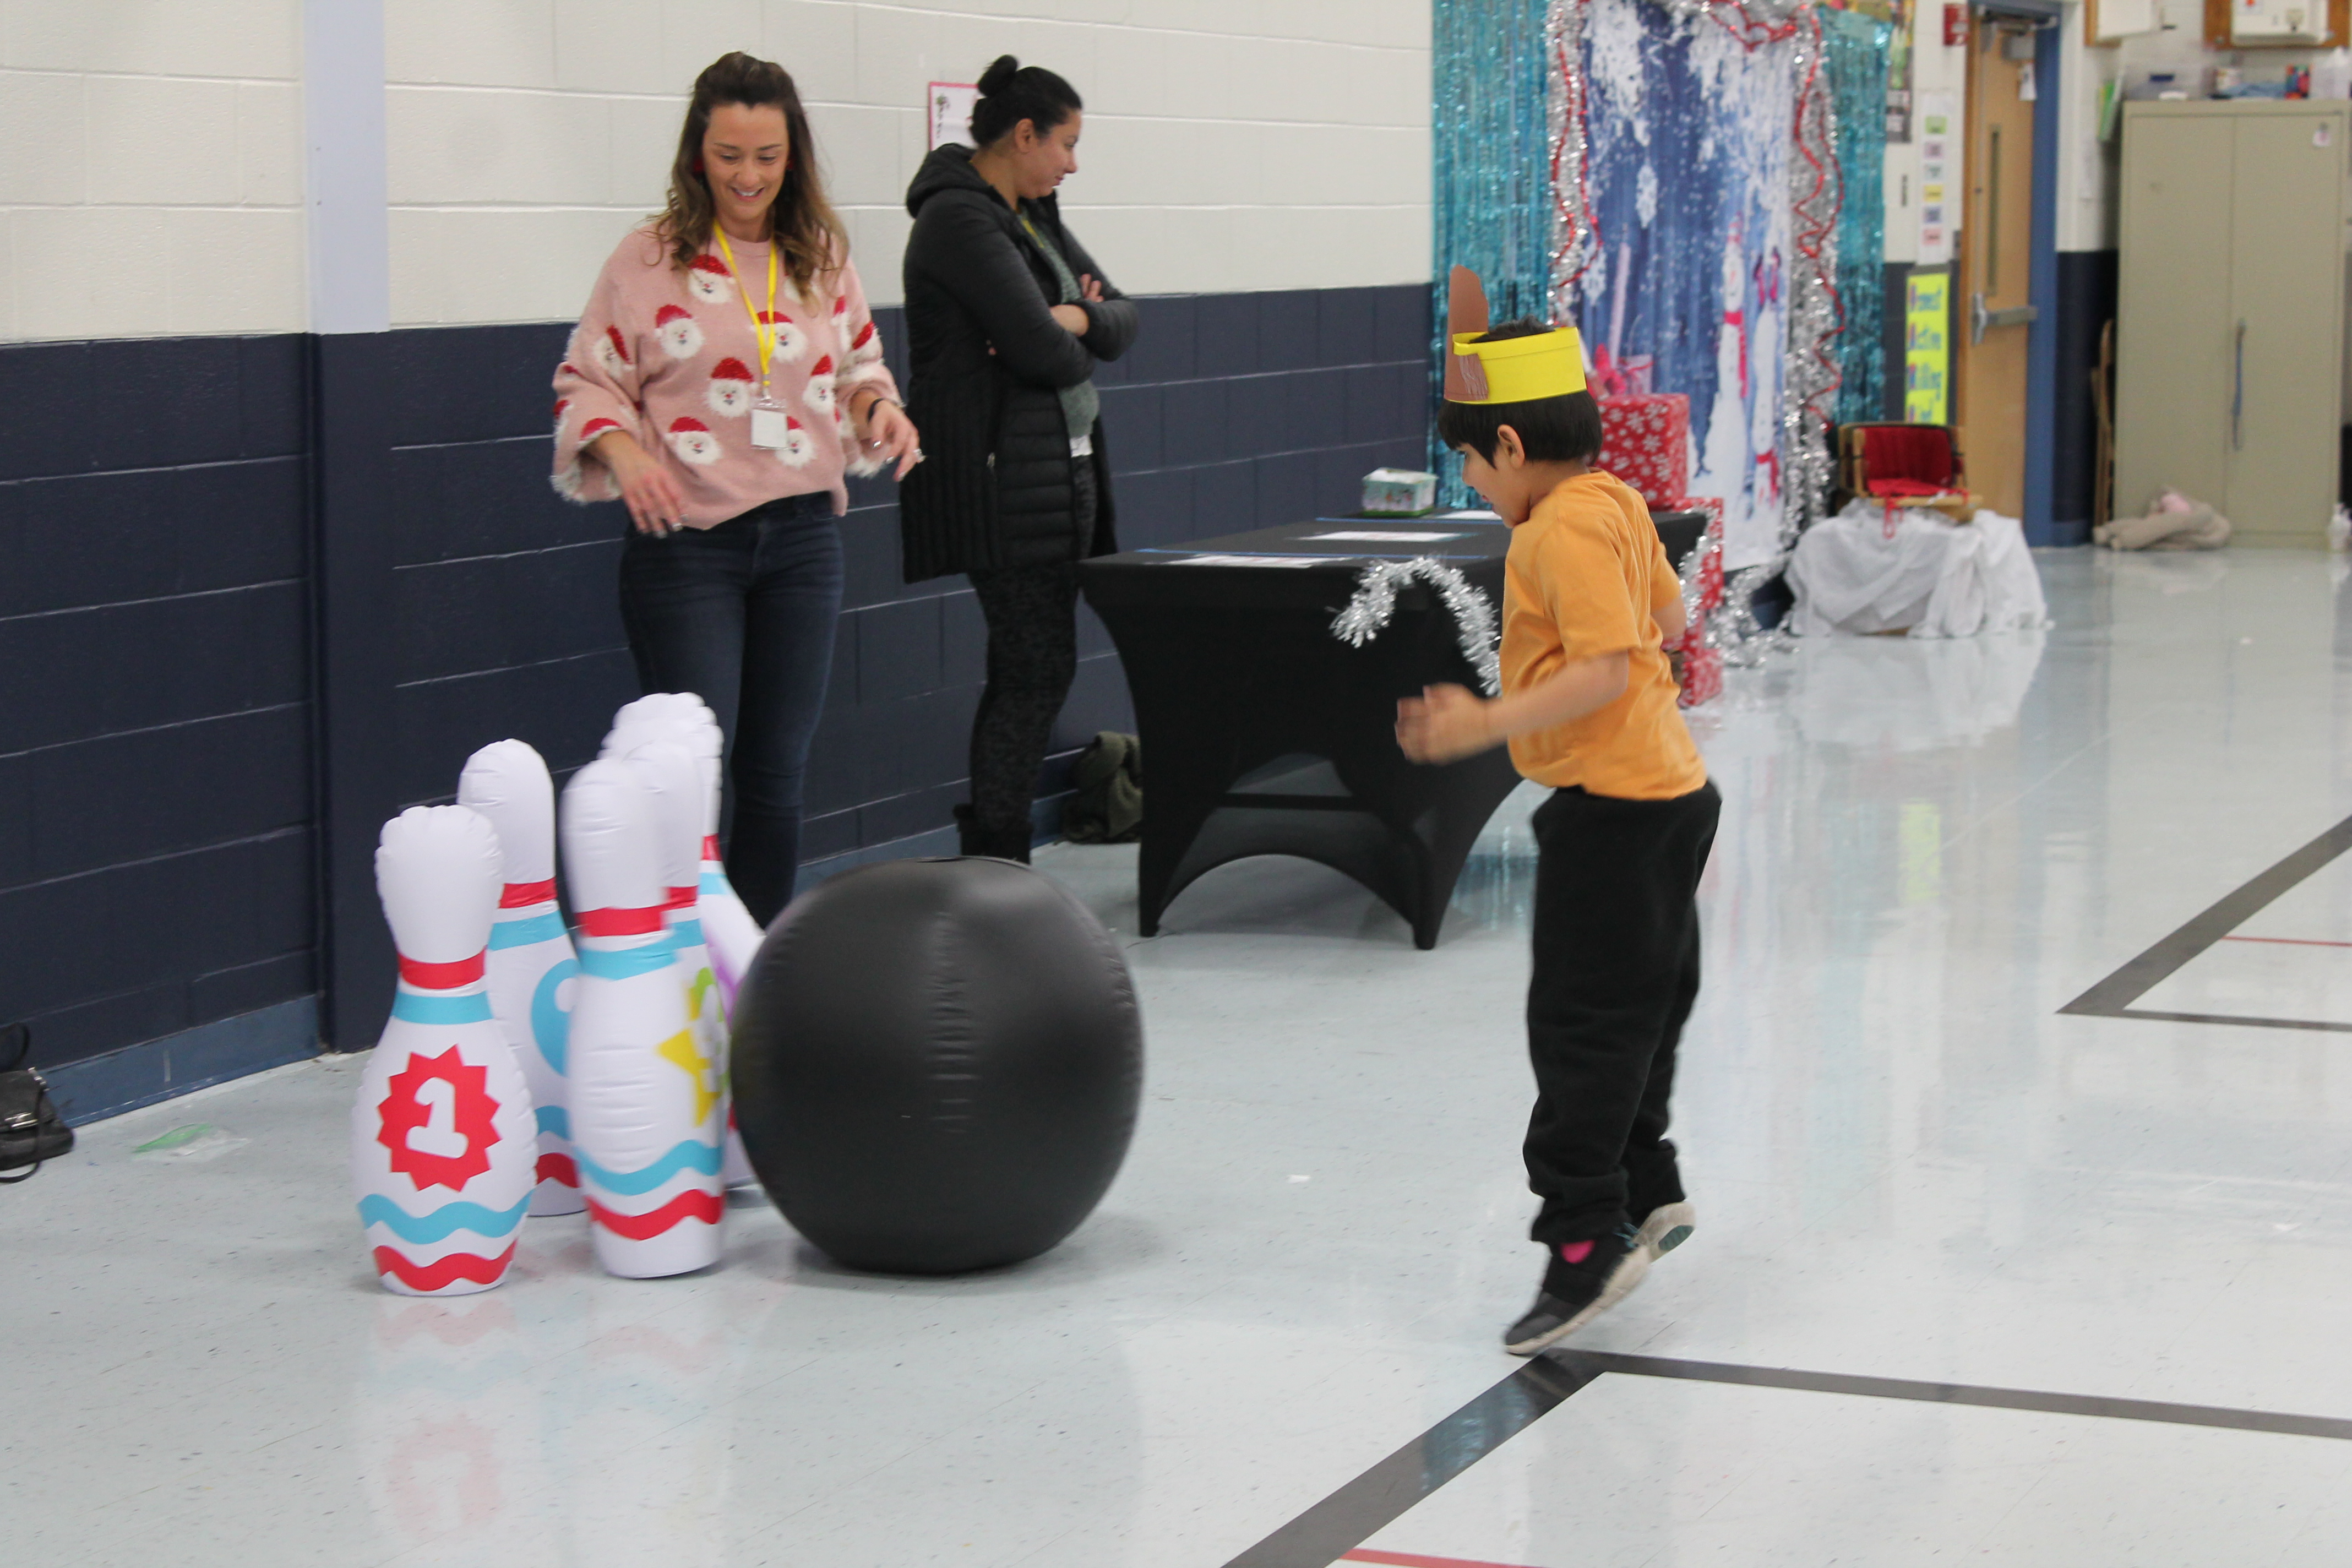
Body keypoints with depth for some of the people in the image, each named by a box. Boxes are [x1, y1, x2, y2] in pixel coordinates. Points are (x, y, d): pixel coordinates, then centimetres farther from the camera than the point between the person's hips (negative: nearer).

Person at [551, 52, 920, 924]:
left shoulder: (823, 257, 9)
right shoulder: (650, 260, -3)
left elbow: (856, 367, 20)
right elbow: (585, 383, -1)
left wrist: (881, 409, -2)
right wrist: (623, 452, -20)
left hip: (801, 535, 4)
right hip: (684, 538, -4)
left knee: (778, 770, 9)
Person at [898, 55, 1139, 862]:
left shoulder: (1036, 217, 16)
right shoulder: (961, 220, -14)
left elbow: (1120, 317, 13)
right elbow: (1045, 354, -22)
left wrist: (1075, 319, -10)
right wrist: (1074, 339, 1)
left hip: (1061, 468, 10)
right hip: (1001, 482, -10)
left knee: (1027, 670, 10)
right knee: (1038, 667, -9)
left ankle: (989, 855, 16)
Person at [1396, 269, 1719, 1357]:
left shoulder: (1564, 530, -19)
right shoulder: (1614, 501, 11)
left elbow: (1606, 667, -27)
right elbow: (1666, 615, 23)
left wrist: (1488, 725, -29)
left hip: (1613, 806, -10)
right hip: (1664, 788, 10)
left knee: (1582, 1022, -7)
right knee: (1631, 1009, 20)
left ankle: (1585, 1240, -6)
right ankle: (1644, 1192, 32)